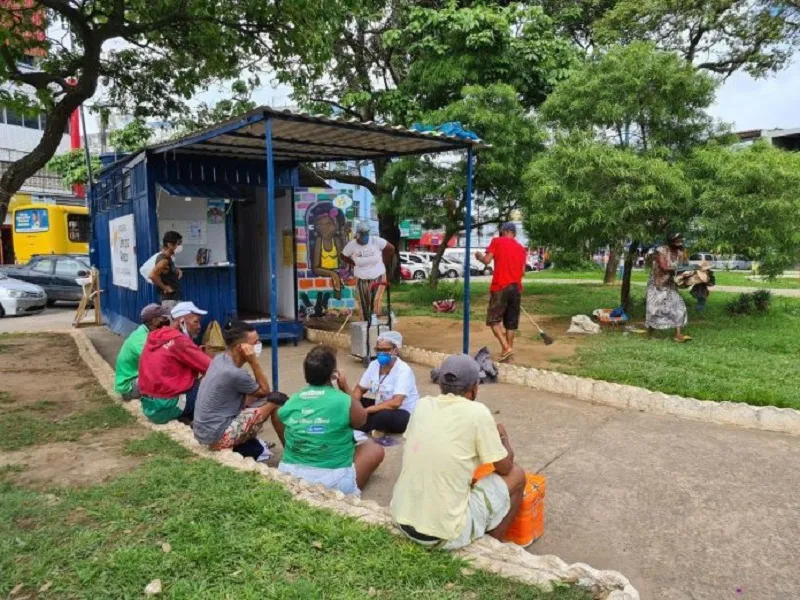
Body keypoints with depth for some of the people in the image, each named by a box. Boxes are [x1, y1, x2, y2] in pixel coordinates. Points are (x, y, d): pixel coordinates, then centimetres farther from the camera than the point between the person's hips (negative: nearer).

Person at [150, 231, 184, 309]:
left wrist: (177, 271, 10)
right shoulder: (164, 260, -19)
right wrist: (165, 287, -20)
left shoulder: (169, 258, 9)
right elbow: (152, 275, -31)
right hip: (169, 299, -10)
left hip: (176, 298, 10)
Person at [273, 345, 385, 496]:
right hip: (333, 481, -4)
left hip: (289, 476, 5)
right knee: (375, 449, 14)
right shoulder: (344, 402, -14)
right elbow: (362, 420, 8)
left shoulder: (289, 404, -3)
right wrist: (346, 389, 13)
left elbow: (286, 442, 10)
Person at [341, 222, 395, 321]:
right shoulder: (351, 245, -11)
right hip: (361, 280, 2)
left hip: (378, 278, -2)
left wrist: (382, 260, 0)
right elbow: (344, 257, 6)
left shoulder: (376, 241, -15)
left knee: (375, 303, -7)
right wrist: (355, 264, -1)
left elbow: (391, 248, -4)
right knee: (363, 305, 8)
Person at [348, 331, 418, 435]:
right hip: (382, 407, 7)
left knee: (384, 416, -38)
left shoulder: (403, 370, -24)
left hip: (404, 415, -7)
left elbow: (395, 403, -35)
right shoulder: (374, 365, -3)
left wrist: (365, 410, -33)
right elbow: (359, 389, 7)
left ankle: (358, 428, -13)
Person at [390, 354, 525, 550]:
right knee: (516, 475, 13)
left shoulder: (422, 404, 2)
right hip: (445, 533, -5)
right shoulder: (477, 413, -12)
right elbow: (505, 467, 1)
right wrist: (502, 437, 21)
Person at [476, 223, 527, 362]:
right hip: (516, 288, 5)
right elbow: (523, 272, 12)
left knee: (493, 319, 1)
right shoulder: (521, 248, 15)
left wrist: (479, 256, 12)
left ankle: (506, 348, -12)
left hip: (500, 287, -5)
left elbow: (487, 260, -8)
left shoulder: (497, 241, 1)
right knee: (511, 322, 9)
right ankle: (507, 349, 12)